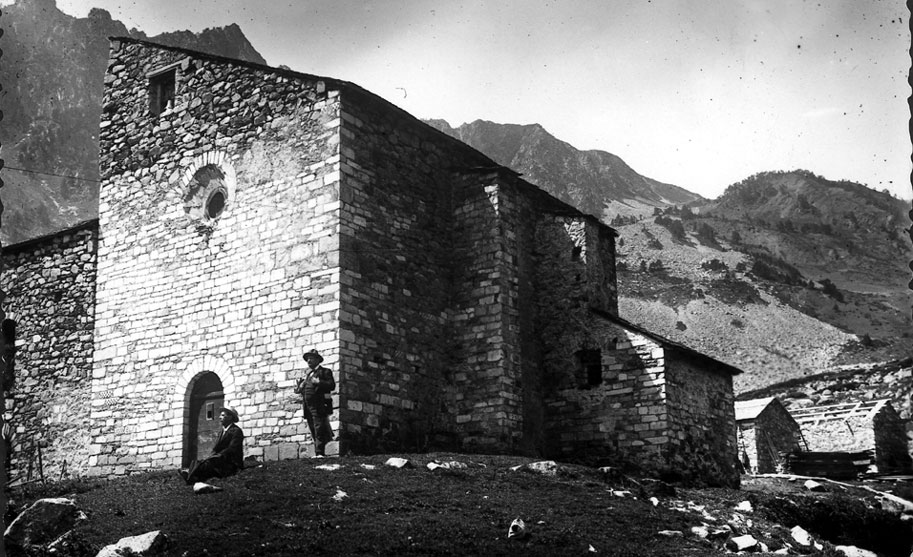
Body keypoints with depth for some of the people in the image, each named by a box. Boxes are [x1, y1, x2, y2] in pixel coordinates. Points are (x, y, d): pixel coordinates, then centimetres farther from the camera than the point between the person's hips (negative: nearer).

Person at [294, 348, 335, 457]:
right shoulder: (306, 374, 23)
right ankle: (317, 453, 7)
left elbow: (332, 385, -8)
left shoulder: (324, 372, 4)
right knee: (314, 432, 4)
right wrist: (298, 388, 1)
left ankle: (320, 453, -13)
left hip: (319, 406, -6)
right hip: (308, 407, 6)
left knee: (319, 429, -12)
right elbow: (298, 388, 25)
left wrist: (318, 382, -19)